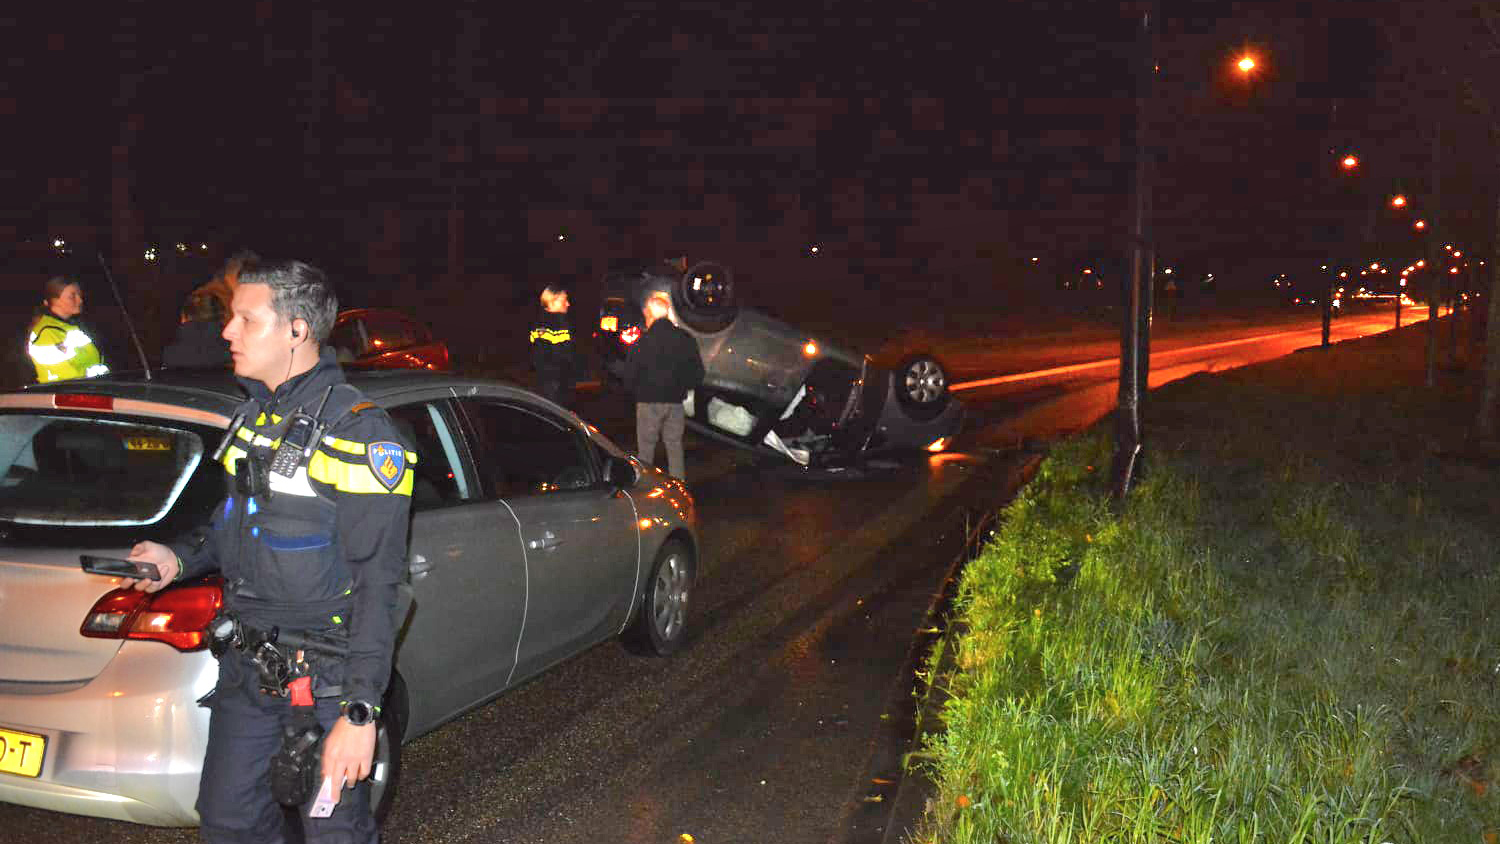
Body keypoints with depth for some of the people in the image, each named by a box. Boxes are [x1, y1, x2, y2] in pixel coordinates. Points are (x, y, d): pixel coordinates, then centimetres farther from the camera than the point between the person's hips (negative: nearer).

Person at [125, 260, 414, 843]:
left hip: (323, 678, -8)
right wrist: (180, 557, 2)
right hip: (245, 665, 8)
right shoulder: (255, 416, 8)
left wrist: (360, 712, -22)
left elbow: (377, 585, -19)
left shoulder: (356, 433, -18)